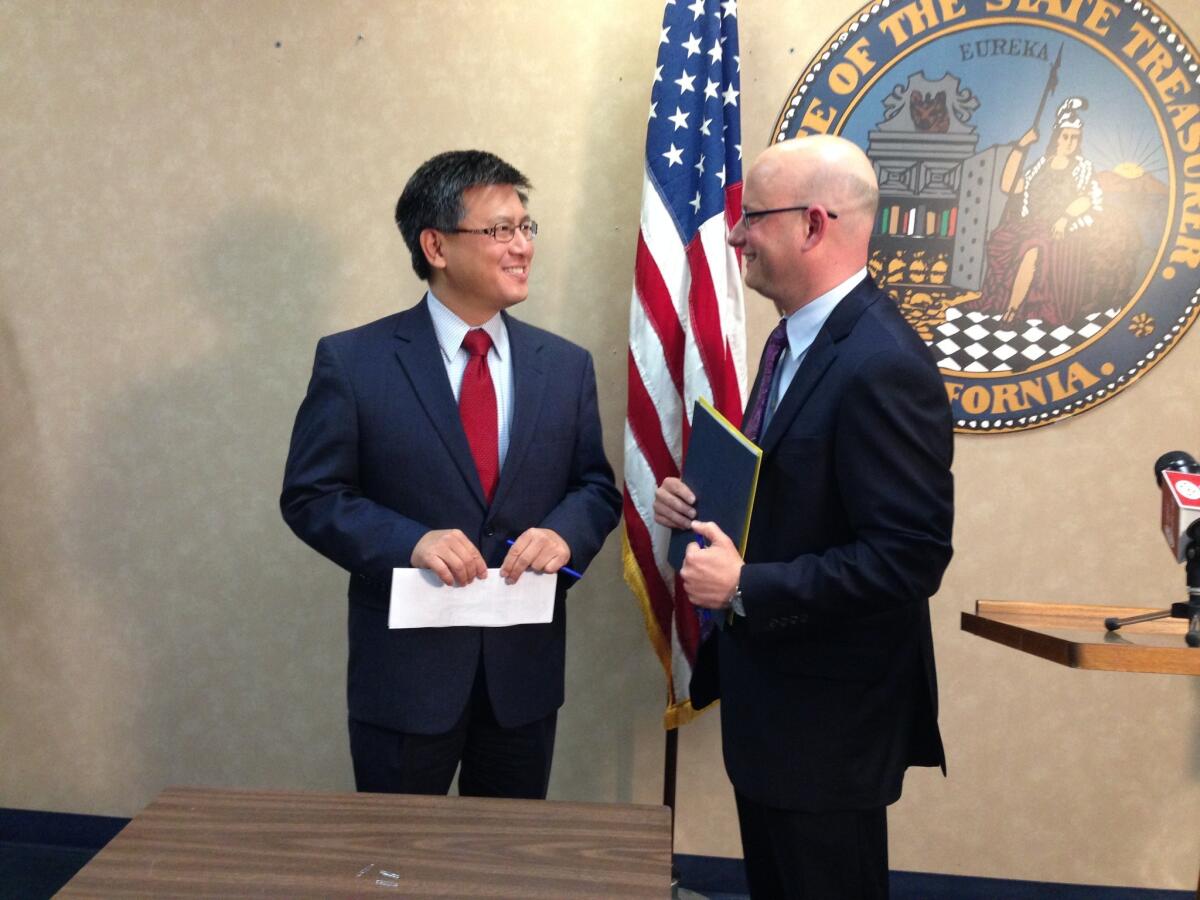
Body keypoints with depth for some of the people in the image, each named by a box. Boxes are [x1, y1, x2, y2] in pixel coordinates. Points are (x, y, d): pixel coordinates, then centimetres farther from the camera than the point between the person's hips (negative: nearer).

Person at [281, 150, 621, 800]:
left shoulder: (567, 365, 3)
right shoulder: (352, 361, -7)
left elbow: (596, 485, 8)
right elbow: (309, 496, -5)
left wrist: (564, 532, -15)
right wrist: (409, 541, -21)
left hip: (525, 671, 3)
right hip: (404, 669, -3)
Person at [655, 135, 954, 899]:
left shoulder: (882, 365, -25)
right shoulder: (799, 338, 7)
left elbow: (909, 559, -27)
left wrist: (743, 589, -25)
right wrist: (703, 502, -2)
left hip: (829, 711, -9)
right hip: (772, 690, 9)